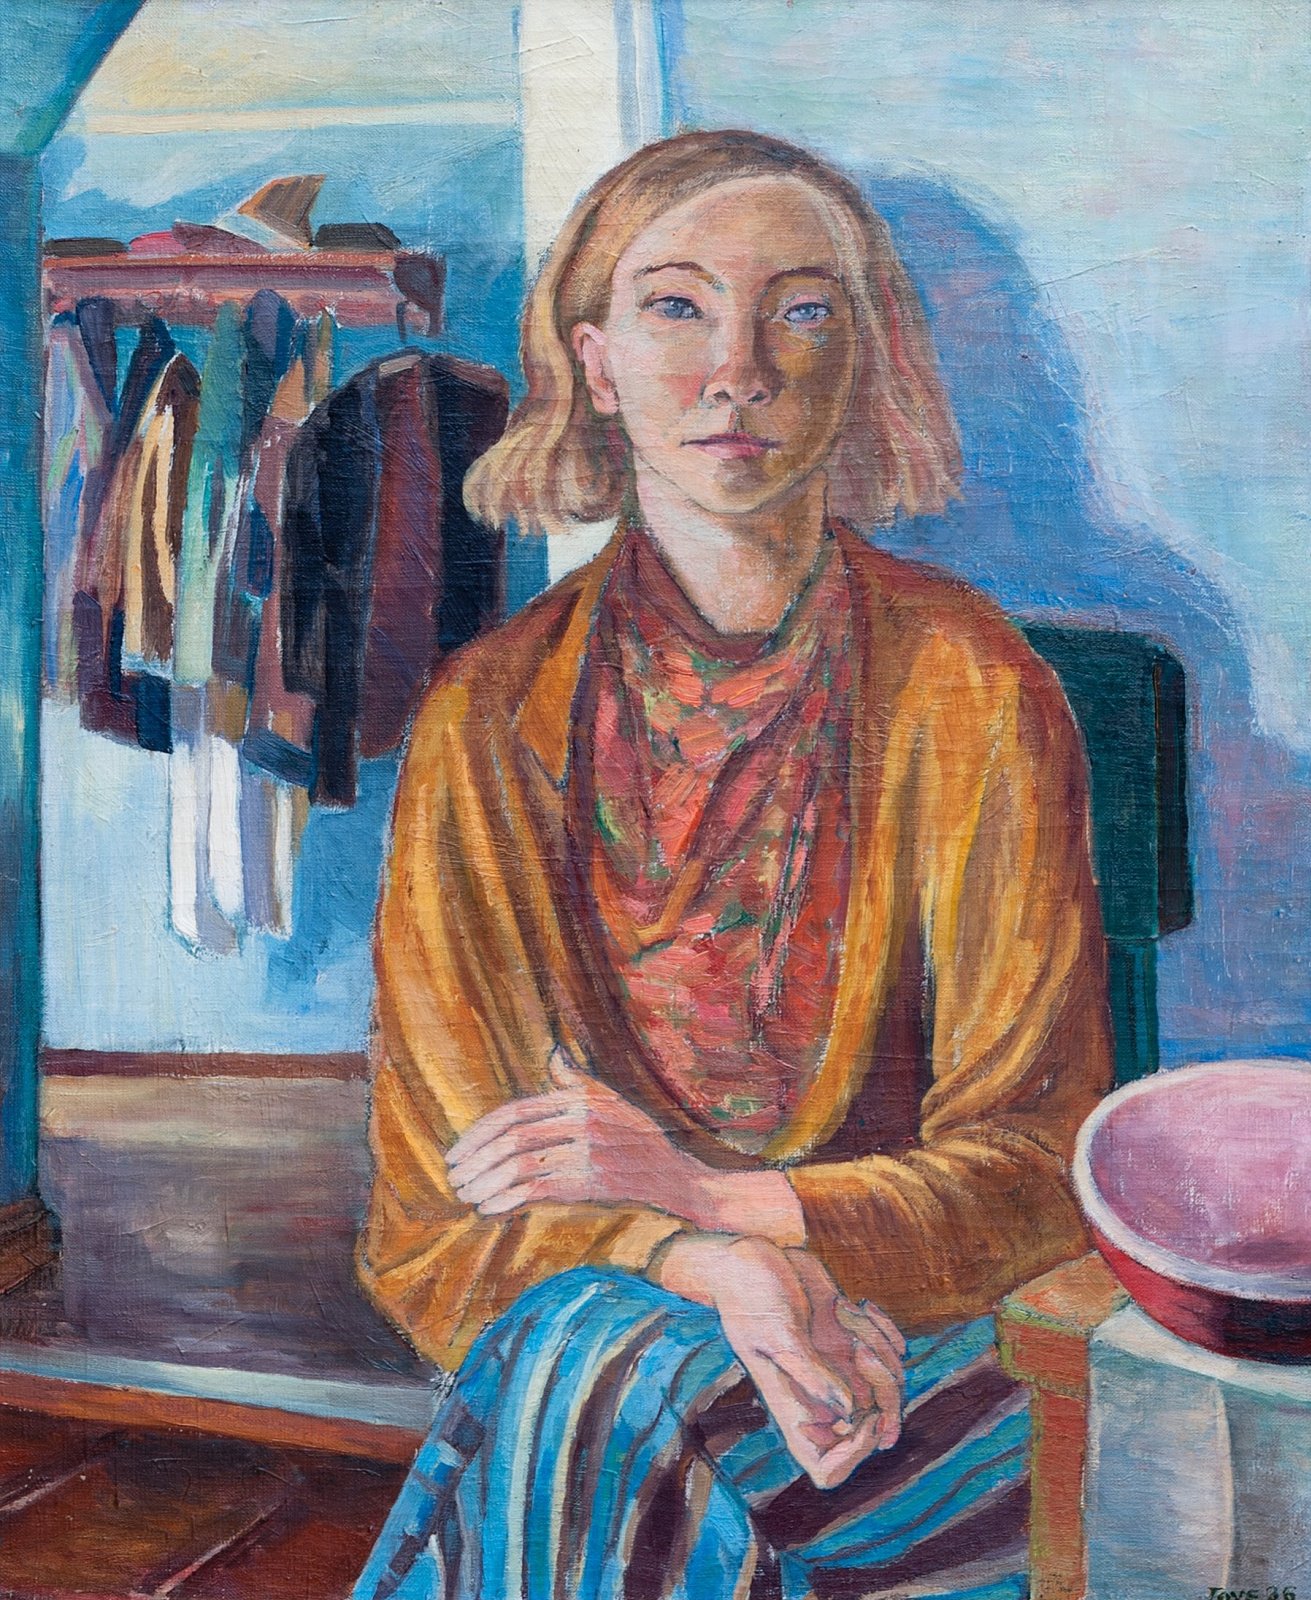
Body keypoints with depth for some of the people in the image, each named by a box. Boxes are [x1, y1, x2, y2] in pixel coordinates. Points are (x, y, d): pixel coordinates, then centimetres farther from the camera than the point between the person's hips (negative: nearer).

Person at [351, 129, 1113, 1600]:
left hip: (914, 1334, -1)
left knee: (623, 1418, -31)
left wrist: (713, 1192, -19)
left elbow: (1037, 1160, -3)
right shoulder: (491, 721, -2)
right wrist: (711, 1268, -23)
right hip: (573, 1322, 2)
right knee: (594, 1378, -32)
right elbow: (440, 1210, -2)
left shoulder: (973, 693, -5)